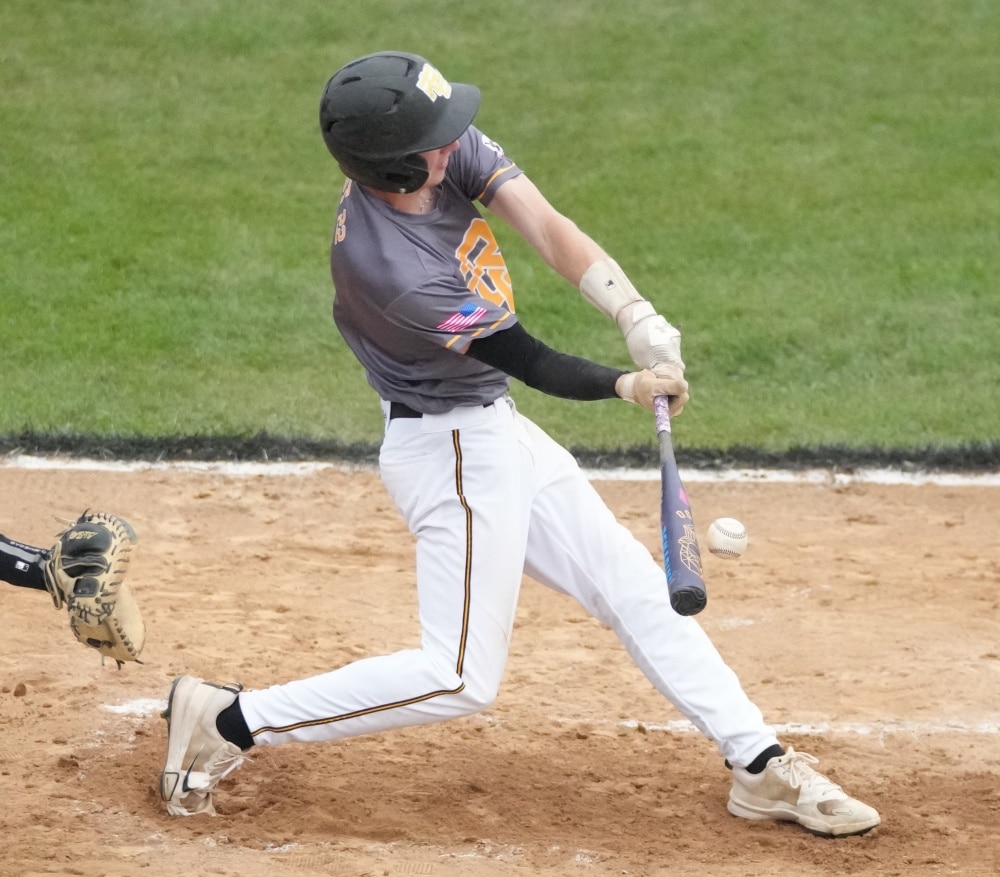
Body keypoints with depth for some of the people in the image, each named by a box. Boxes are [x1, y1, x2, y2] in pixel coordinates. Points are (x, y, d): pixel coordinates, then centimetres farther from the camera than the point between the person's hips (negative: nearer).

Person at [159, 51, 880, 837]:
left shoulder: (454, 150, -10)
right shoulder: (396, 271, -31)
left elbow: (548, 230, -17)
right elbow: (532, 364, -21)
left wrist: (636, 315, -29)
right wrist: (631, 387, -26)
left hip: (496, 431, 9)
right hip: (456, 452, -9)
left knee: (637, 590, 11)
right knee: (460, 679, -7)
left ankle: (761, 766, 17)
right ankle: (229, 721, -2)